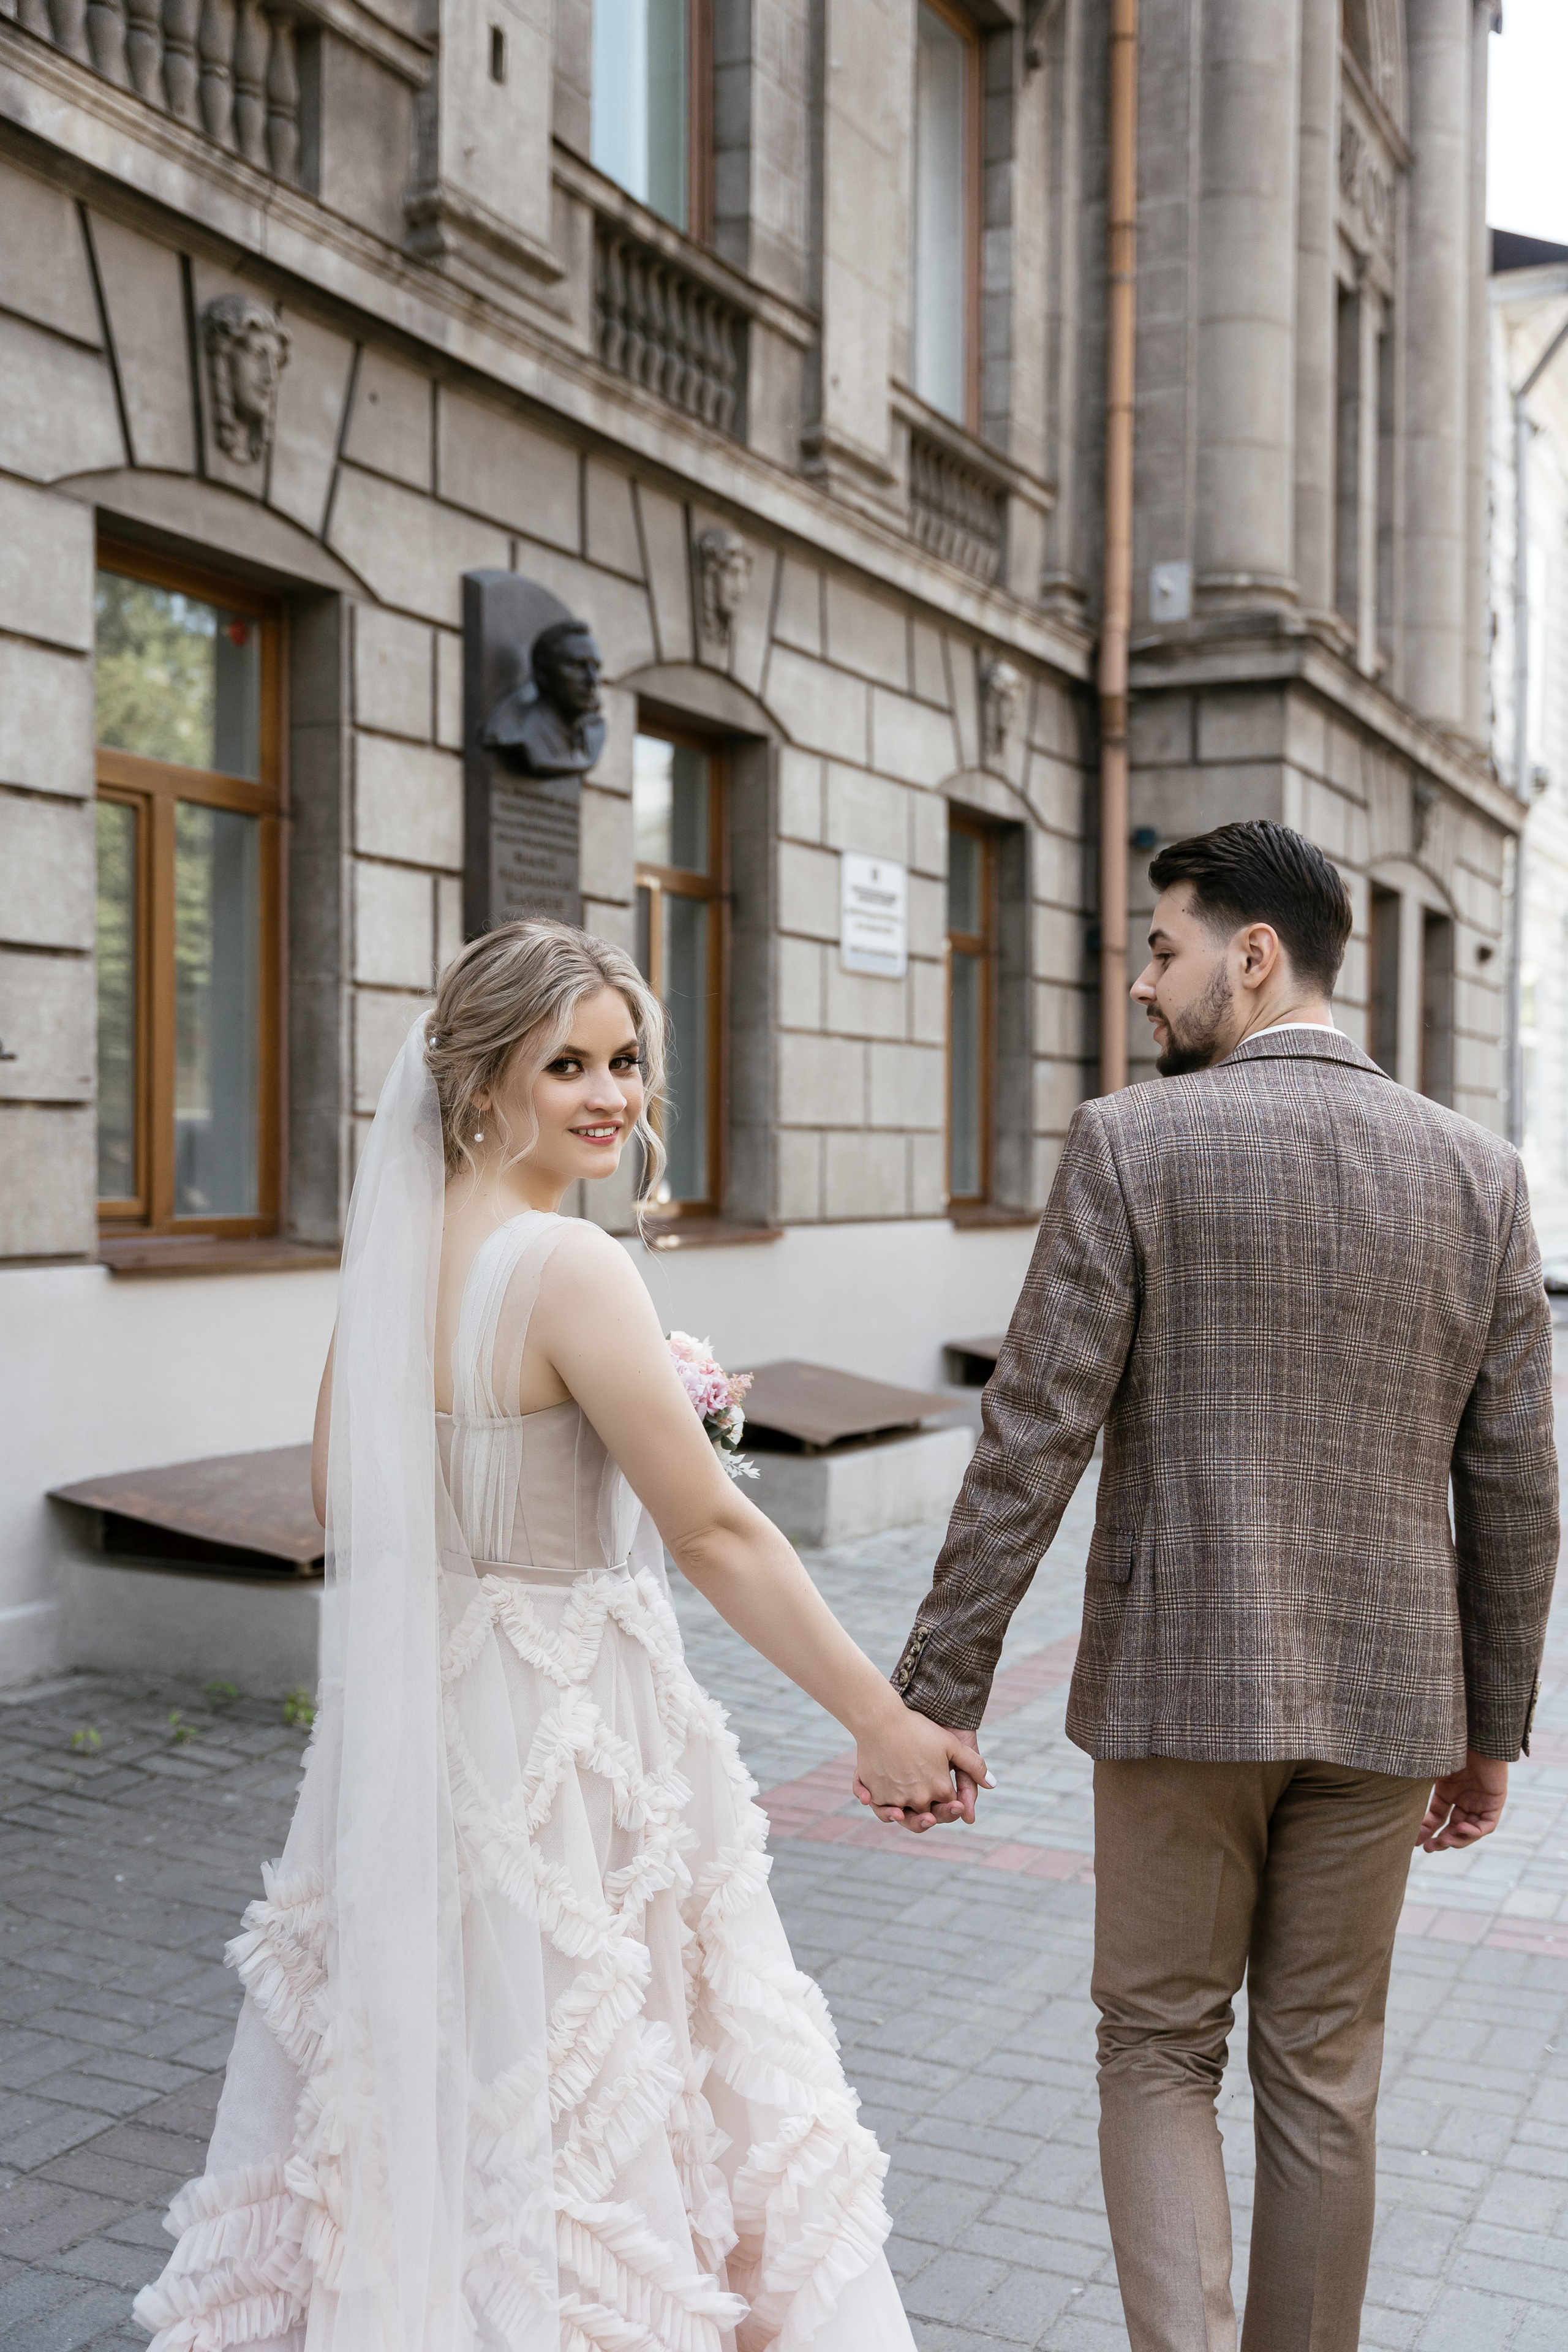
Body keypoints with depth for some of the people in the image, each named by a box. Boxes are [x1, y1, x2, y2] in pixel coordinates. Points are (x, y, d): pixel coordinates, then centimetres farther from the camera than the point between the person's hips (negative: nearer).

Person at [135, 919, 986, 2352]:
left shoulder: (394, 1250, 3)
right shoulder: (569, 1267, -20)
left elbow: (342, 1503, 12)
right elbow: (715, 1534, -21)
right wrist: (884, 1721, -15)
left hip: (407, 1732, 8)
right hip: (563, 1735, -8)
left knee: (426, 2097, 22)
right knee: (578, 2124, 8)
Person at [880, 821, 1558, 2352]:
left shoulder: (1131, 1144, -10)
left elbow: (1031, 1443, -13)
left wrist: (936, 1697, -7)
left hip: (1180, 1684, -3)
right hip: (1381, 1692, 3)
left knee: (1157, 2055, 14)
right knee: (1321, 2073, 18)